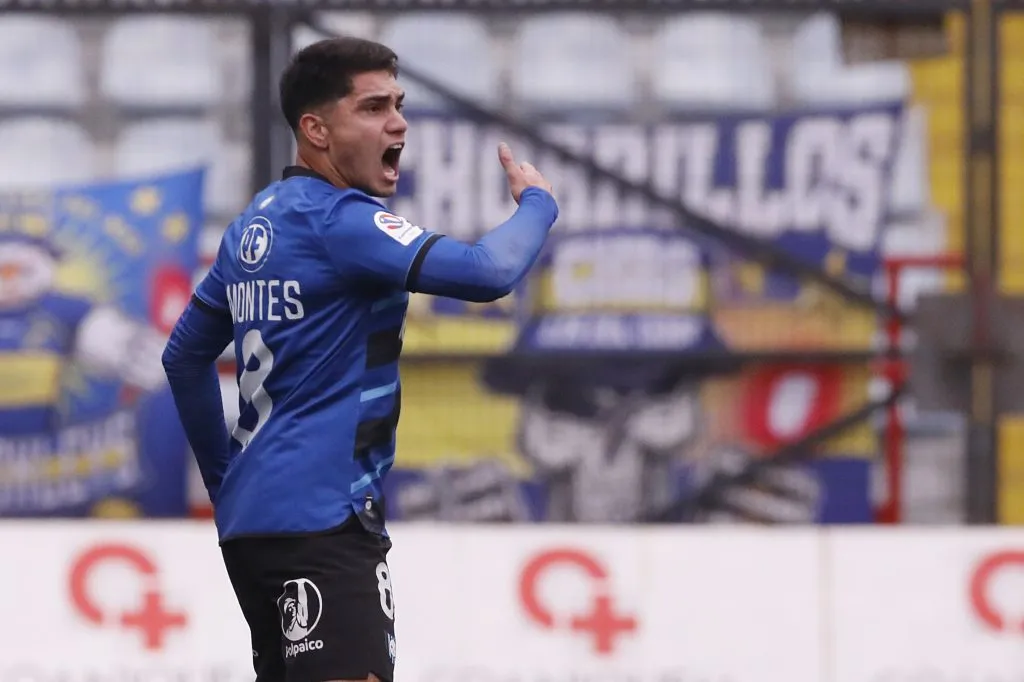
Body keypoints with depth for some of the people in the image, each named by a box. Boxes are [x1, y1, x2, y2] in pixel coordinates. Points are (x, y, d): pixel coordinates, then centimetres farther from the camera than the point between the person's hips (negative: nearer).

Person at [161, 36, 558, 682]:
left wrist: (224, 478, 32)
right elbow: (489, 271, -22)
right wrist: (537, 201, -3)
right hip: (319, 518, -10)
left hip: (252, 516, 10)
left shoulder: (255, 224, 16)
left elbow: (185, 356, 26)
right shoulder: (337, 218, -13)